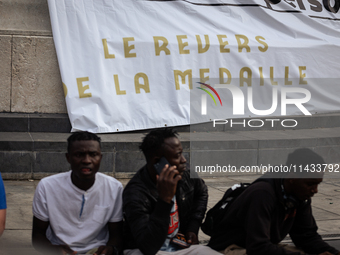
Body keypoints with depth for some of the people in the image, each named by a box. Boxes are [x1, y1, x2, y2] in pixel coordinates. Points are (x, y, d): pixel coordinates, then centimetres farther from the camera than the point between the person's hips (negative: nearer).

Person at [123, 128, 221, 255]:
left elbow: (201, 191, 22)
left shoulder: (182, 175, -4)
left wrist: (193, 228, 11)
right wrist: (165, 199, -36)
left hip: (182, 244, 6)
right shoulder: (135, 193, -22)